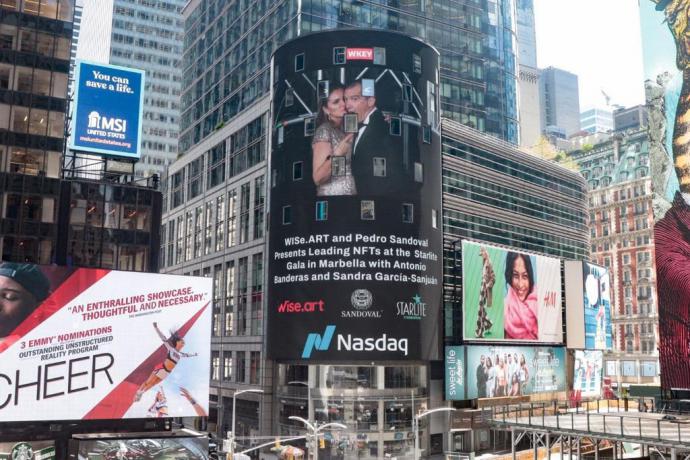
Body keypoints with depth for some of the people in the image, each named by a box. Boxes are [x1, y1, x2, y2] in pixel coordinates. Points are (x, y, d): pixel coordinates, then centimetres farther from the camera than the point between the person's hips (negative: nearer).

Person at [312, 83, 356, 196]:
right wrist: (337, 154, -30)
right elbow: (318, 178, -18)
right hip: (332, 196, -7)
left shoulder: (345, 129, 10)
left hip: (351, 197, 7)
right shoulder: (324, 130, -10)